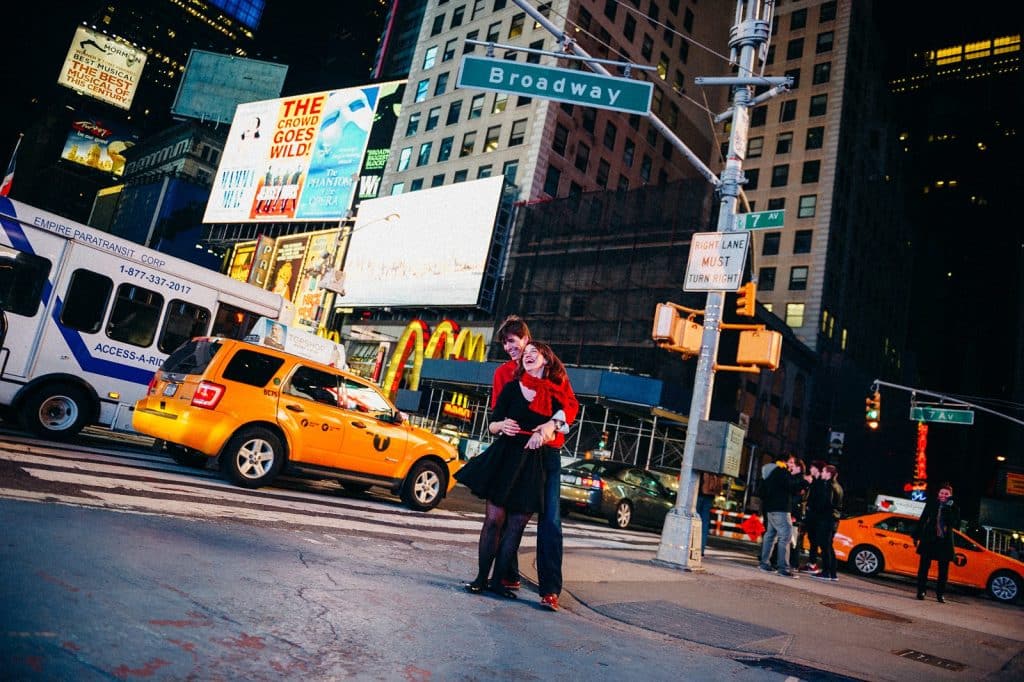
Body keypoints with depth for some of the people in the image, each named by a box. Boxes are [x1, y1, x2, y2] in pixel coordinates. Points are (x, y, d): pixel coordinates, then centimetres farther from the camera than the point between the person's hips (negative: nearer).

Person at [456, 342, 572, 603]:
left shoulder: (556, 395, 6)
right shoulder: (512, 387, 3)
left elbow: (554, 434, 10)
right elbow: (492, 425, 3)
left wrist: (546, 432, -12)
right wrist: (502, 425, -18)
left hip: (534, 465, 2)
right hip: (504, 457, -2)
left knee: (516, 525, 3)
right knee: (494, 519, -2)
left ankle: (497, 579, 12)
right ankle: (481, 577, 8)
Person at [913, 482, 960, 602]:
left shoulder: (954, 508, -1)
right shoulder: (931, 503, 2)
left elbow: (956, 525, -14)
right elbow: (922, 520, 7)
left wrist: (948, 509, -21)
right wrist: (917, 536, 7)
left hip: (945, 542, 0)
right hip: (929, 539, 0)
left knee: (943, 570, 4)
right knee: (924, 566, 3)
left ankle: (940, 594, 13)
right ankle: (921, 591, 9)